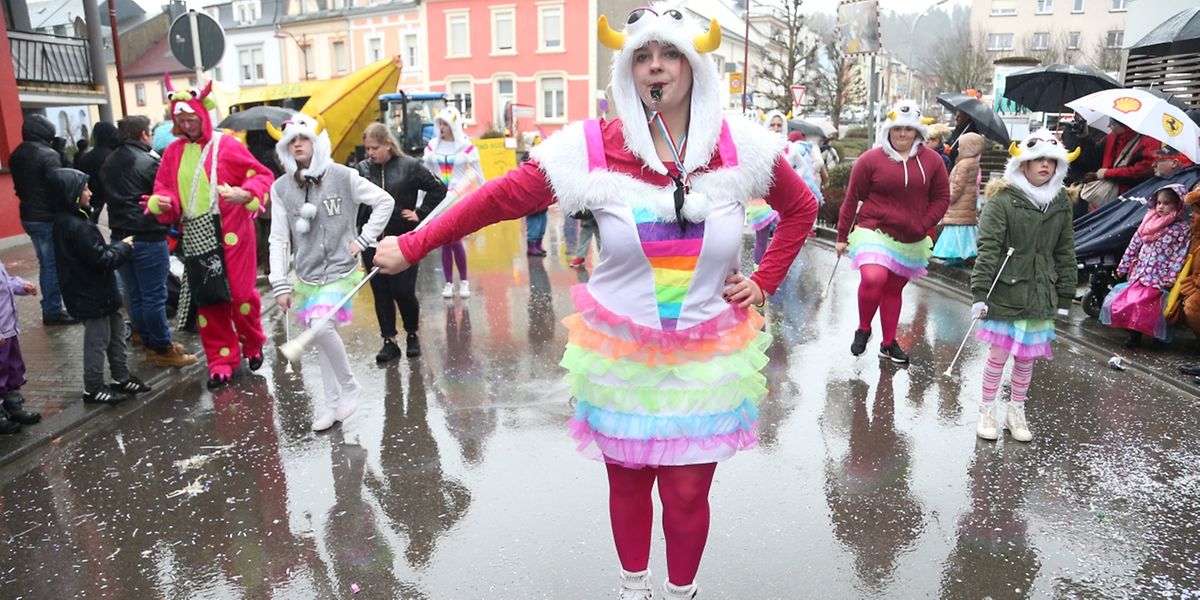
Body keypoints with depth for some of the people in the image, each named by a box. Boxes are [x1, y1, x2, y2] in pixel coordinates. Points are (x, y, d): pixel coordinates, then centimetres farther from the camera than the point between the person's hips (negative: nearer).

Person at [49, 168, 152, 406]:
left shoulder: (66, 219, 7)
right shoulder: (77, 226, -25)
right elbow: (101, 260, -24)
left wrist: (117, 247, 1)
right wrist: (123, 247, -10)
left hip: (95, 292, 10)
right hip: (91, 296, -10)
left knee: (116, 333, 18)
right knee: (98, 341, 3)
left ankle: (122, 378, 29)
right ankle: (93, 389, 15)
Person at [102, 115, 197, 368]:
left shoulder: (108, 163, 11)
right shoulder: (149, 162, -13)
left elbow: (108, 195, 18)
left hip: (121, 237, 8)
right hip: (148, 238, -8)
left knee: (135, 296, 13)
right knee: (154, 297, -2)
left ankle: (149, 343, 23)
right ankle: (163, 349, 4)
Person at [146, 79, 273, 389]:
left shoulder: (227, 146, -4)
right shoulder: (173, 152, 10)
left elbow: (261, 176, -3)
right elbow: (164, 188, 13)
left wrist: (245, 194, -20)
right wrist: (161, 203, -9)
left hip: (230, 233, -4)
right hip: (196, 236, 4)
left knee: (240, 292, -2)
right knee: (207, 299, 6)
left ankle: (253, 344, 25)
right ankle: (221, 360, 17)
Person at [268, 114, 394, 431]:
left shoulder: (343, 176, -7)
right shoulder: (281, 188, 2)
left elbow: (385, 202, 0)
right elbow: (279, 239, 2)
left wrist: (363, 240, -6)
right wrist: (280, 285, -3)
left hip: (340, 270, -4)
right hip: (306, 275, 4)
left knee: (322, 327, -23)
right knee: (319, 336, 9)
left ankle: (350, 385, 1)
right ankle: (333, 403, 24)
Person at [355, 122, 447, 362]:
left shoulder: (409, 166, -5)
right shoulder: (362, 169, 1)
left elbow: (438, 189, 3)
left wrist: (420, 213, -1)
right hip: (372, 242, 3)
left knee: (403, 292, -1)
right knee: (381, 293, 8)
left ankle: (412, 335, 24)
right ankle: (389, 341, 19)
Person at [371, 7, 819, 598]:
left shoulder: (740, 146, -4)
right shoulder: (595, 149, -10)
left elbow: (801, 209, 12)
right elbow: (499, 198, -7)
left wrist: (763, 283, 4)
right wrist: (412, 245, -8)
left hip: (706, 358, 1)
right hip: (621, 355, 0)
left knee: (687, 493, 8)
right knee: (627, 483, 16)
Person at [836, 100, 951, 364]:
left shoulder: (931, 160, 1)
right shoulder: (871, 159, -7)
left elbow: (942, 197, 7)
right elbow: (852, 198, -2)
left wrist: (923, 225, -7)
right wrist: (842, 236, 0)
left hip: (911, 240, 4)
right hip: (874, 231, -4)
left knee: (894, 289, 15)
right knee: (873, 279, -27)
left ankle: (889, 343, 31)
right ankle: (863, 329, -1)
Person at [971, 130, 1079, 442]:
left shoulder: (1061, 203, 8)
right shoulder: (1003, 200, -9)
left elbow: (1065, 253, 12)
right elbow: (988, 249, -12)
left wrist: (1065, 296, 11)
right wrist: (980, 293, -17)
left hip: (1041, 293, 5)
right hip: (1006, 291, -4)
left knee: (1028, 356, 12)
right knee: (1000, 352, 2)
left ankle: (1016, 411, 29)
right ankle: (987, 411, 20)